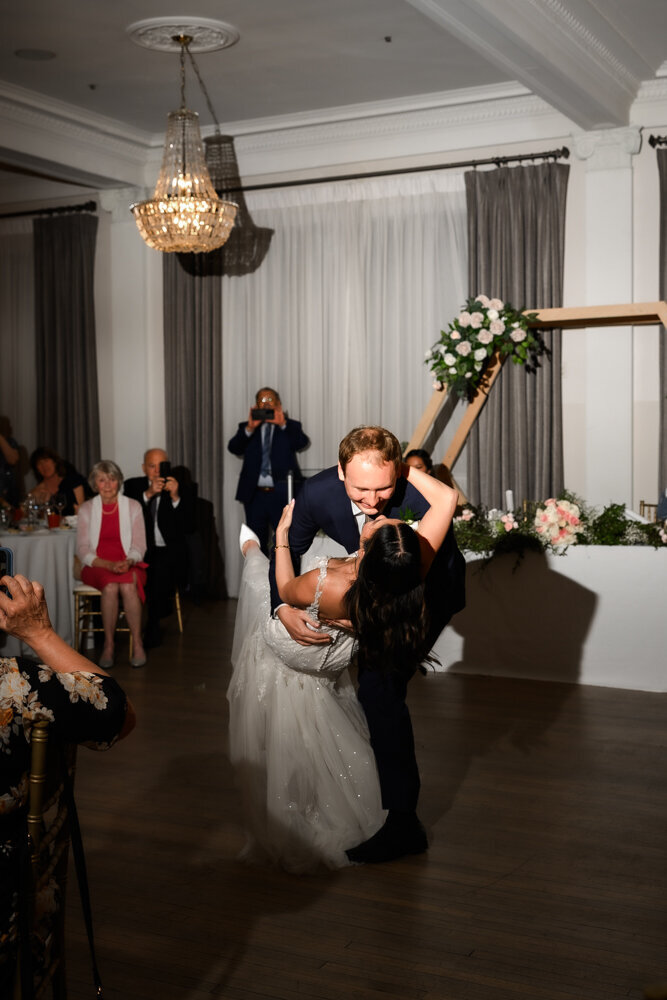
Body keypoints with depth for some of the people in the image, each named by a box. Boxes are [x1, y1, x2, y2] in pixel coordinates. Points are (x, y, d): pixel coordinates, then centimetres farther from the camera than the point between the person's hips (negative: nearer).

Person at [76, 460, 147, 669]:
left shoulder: (132, 506, 6)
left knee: (128, 585, -35)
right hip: (97, 566, 0)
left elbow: (139, 546, 4)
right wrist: (108, 565, -16)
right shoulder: (86, 509, 6)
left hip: (128, 565, 0)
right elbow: (83, 550, 1)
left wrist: (128, 562, -19)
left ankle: (137, 644, -25)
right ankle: (108, 645, -24)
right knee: (110, 586, -35)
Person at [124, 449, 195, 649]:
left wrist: (175, 497, -19)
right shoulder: (133, 486, 10)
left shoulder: (182, 488, 6)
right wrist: (148, 494, -17)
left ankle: (153, 629, -19)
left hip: (168, 551, -1)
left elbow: (189, 527, -6)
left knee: (161, 568, -34)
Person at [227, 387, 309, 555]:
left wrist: (283, 424, -21)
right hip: (255, 495, 2)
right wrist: (250, 428, -17)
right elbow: (233, 448, -3)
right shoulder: (246, 428, 12)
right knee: (256, 544, 8)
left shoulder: (290, 427, 9)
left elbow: (302, 443, -9)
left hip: (281, 495, -2)